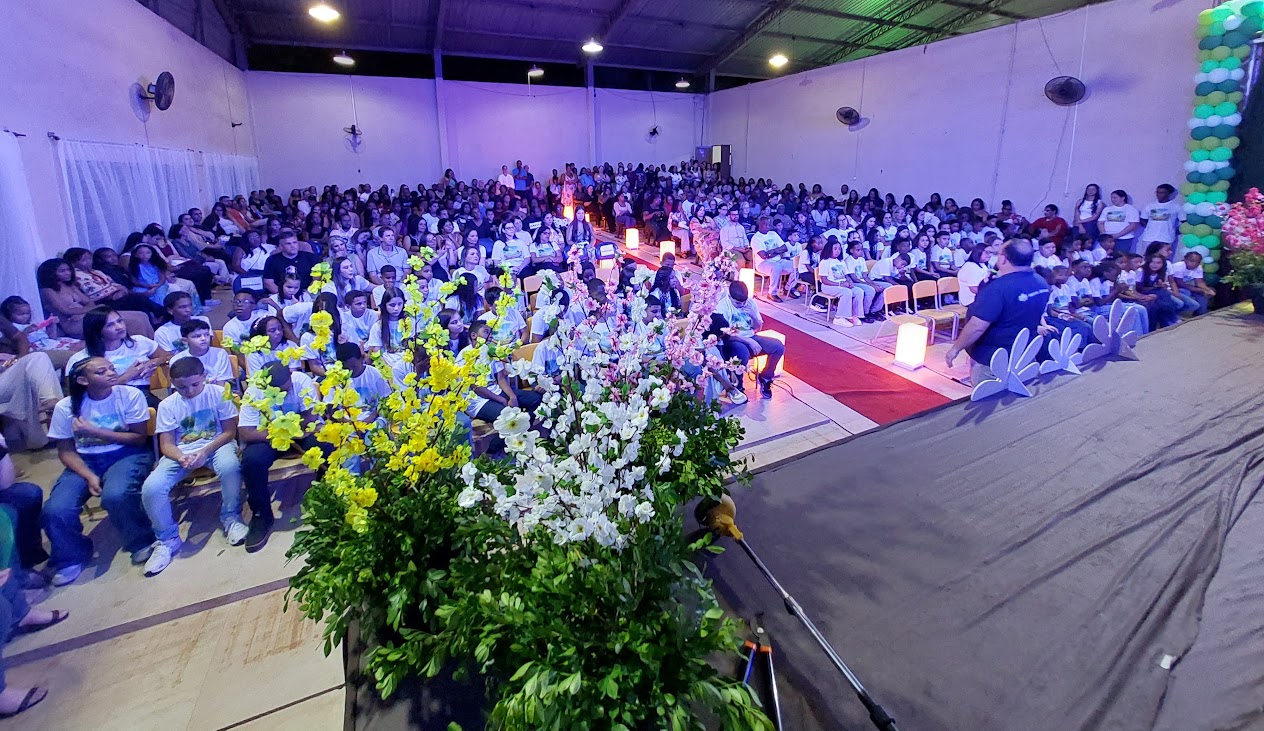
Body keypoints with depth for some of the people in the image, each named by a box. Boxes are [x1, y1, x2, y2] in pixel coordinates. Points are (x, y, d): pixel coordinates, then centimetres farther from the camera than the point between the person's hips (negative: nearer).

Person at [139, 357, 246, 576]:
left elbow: (230, 431, -5)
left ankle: (231, 518, -12)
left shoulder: (219, 394, -5)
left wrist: (205, 451, -20)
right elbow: (166, 444, -1)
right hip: (180, 451, 2)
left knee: (230, 467, -38)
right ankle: (167, 539, 2)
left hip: (216, 445, -2)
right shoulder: (167, 405, 0)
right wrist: (182, 458, -24)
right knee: (151, 488, -23)